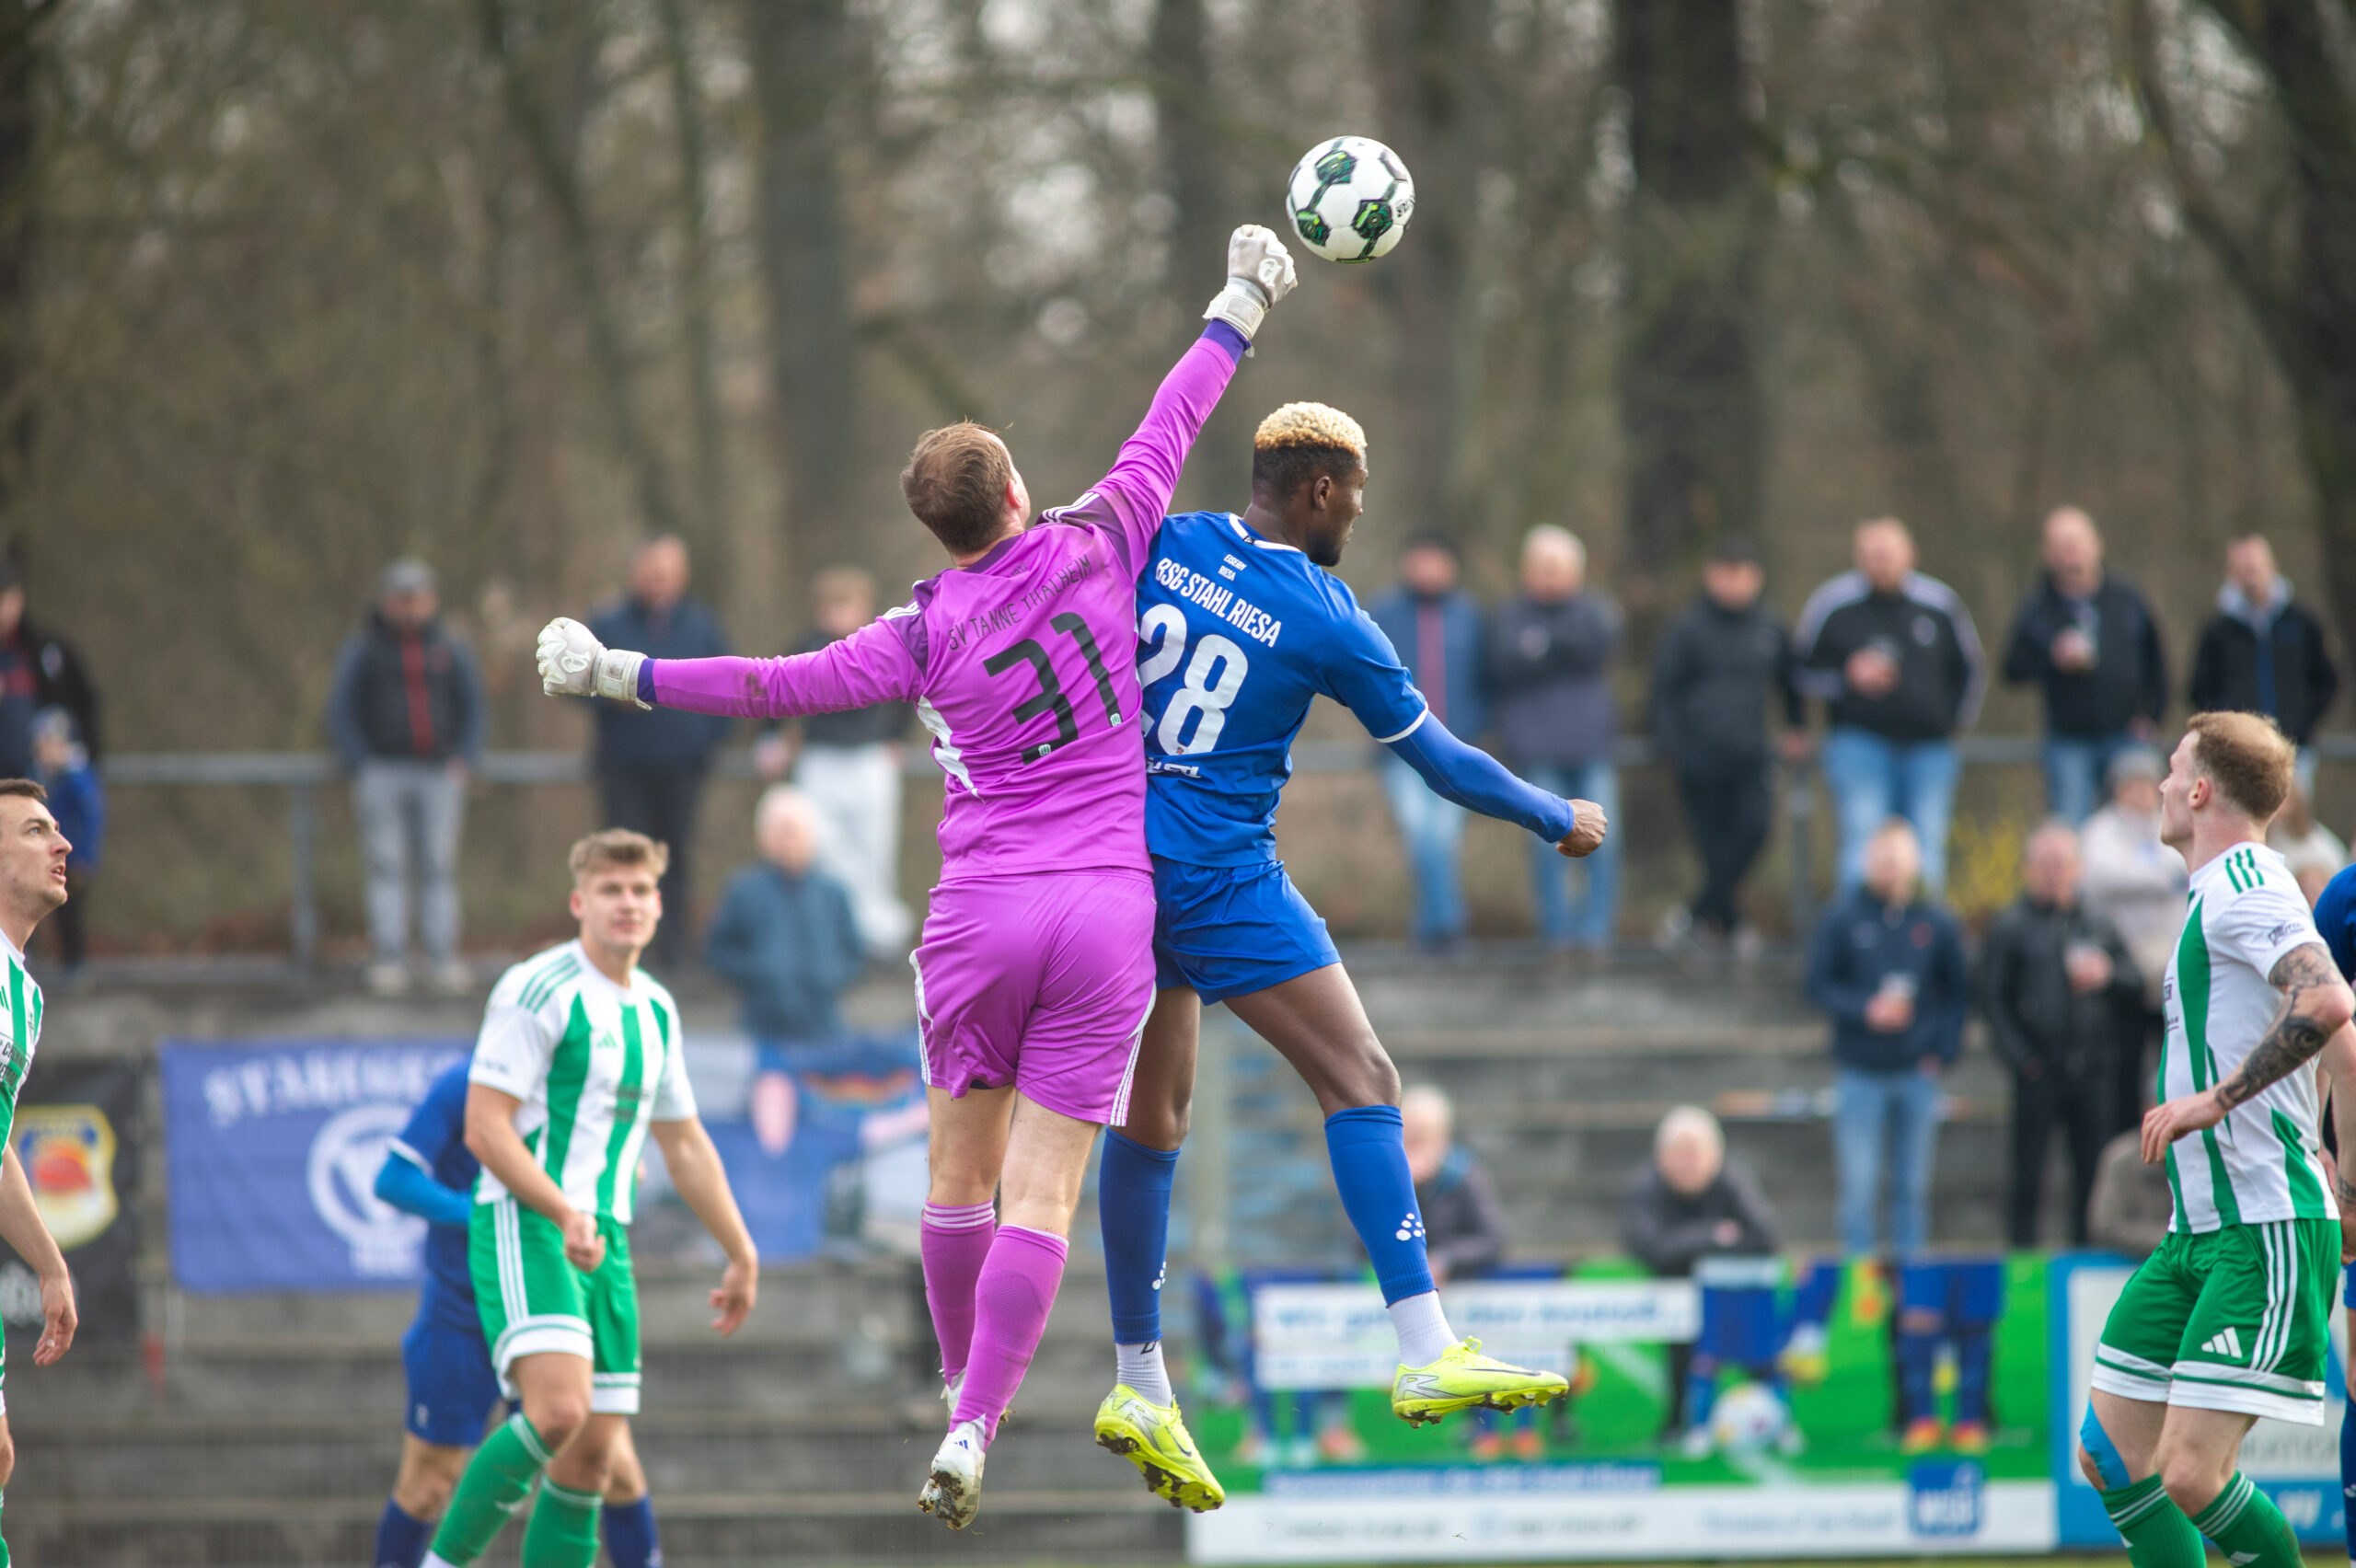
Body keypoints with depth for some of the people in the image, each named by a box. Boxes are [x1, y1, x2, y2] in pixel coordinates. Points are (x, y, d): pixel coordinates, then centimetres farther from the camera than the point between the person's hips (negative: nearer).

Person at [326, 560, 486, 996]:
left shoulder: (450, 652, 12)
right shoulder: (362, 651, 6)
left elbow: (473, 710, 16)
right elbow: (341, 715, 4)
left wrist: (464, 762, 3)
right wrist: (362, 768, -6)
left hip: (439, 775, 2)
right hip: (381, 774, -2)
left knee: (438, 866, -2)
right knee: (387, 866, -6)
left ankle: (444, 959, -2)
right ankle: (388, 958, -7)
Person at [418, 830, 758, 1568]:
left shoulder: (654, 1009, 16)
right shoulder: (537, 990, -9)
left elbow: (684, 1144, 27)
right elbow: (485, 1128, -15)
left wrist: (741, 1253, 26)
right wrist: (565, 1214, -25)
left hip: (603, 1241, 8)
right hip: (522, 1226, -8)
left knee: (593, 1455, 3)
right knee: (558, 1411, -26)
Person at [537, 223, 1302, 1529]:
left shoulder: (928, 634, -3)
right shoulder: (1093, 551, 1)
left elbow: (782, 687, -6)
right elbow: (1166, 432, 13)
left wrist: (624, 677, 3)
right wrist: (1239, 307, 26)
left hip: (982, 917, -1)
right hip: (1110, 910, 1)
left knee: (962, 1172, 16)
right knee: (1042, 1194, -4)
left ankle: (964, 1394, 26)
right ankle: (974, 1429, -15)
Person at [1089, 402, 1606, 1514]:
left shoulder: (1162, 543, 3)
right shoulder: (1330, 625, -9)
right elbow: (1441, 764, -1)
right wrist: (1562, 821, 14)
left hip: (1115, 856, 6)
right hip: (1219, 872, -6)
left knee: (1147, 1118, 13)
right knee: (1360, 1080, -5)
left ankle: (1139, 1385, 16)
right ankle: (1425, 1353, -15)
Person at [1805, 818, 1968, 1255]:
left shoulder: (1937, 922, 3)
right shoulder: (1843, 919, -2)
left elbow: (1957, 992, 10)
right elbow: (1819, 985, 0)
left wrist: (1943, 1051, -1)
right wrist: (1864, 1009, -15)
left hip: (1918, 1072, 2)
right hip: (1860, 1071, -2)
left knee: (1913, 1186, 7)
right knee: (1860, 1185, -5)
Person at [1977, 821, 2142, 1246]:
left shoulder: (2099, 927, 15)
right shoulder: (2010, 928, 4)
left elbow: (2136, 992, 16)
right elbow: (1993, 999, -1)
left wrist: (2108, 976, -6)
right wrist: (2020, 1056, -10)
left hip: (2092, 1071, 3)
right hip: (2039, 1074, -3)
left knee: (2092, 1175, 3)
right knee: (2029, 1175, -3)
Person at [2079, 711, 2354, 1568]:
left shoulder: (2242, 888, -13)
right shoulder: (2225, 894, 18)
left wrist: (2216, 1099, -25)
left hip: (2268, 1234, -10)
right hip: (2199, 1232, 10)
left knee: (2191, 1475, -17)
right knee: (2111, 1452, 8)